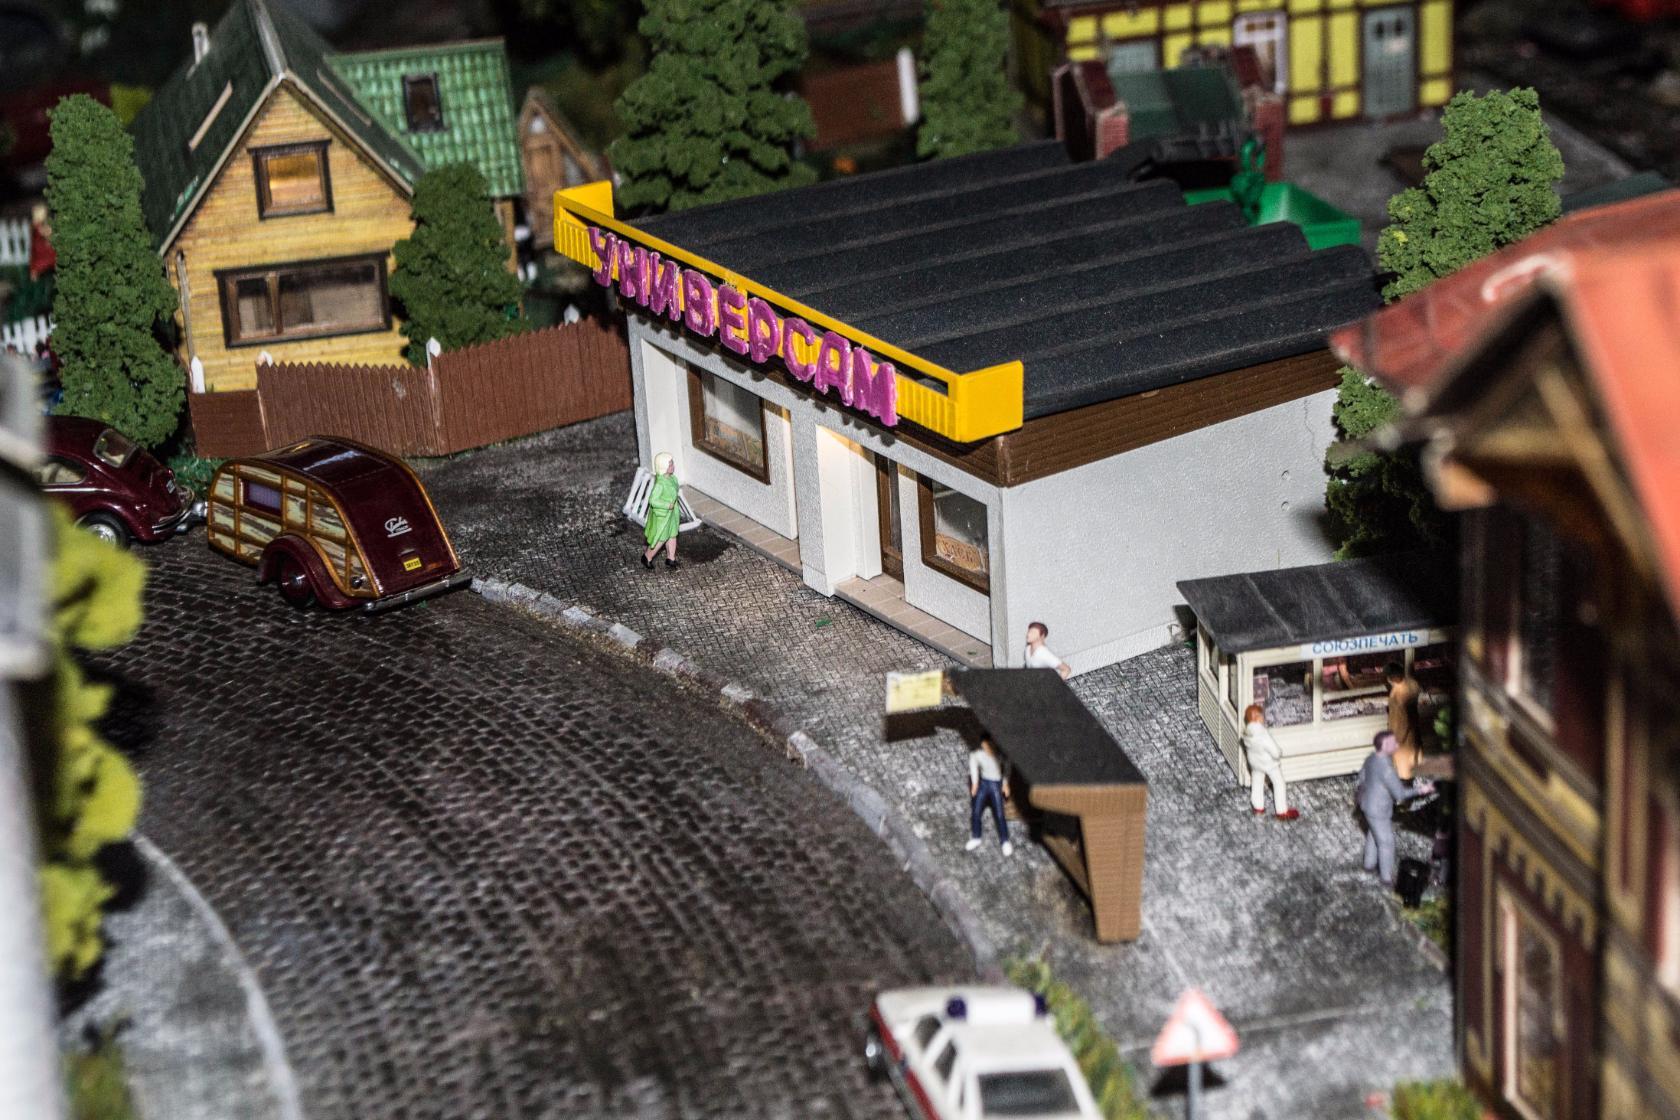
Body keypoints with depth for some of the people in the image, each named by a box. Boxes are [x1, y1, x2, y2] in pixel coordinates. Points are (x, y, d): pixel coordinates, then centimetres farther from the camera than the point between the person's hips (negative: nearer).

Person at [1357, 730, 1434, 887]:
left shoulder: (1371, 759, -6)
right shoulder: (1385, 767, -34)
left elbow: (1362, 775, 13)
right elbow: (1400, 794, -30)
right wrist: (1420, 790, -21)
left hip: (1367, 803, 9)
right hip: (1378, 810, -9)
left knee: (1373, 835, 28)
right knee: (1386, 842, 7)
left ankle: (1370, 864, 47)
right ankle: (1387, 878, 19)